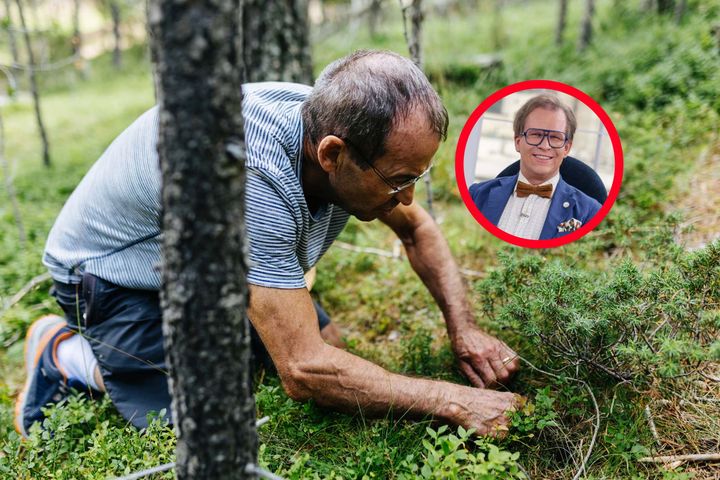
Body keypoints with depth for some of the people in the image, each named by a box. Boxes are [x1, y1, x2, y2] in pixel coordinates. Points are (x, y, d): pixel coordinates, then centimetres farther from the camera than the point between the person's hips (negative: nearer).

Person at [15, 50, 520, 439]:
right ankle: (66, 353, 9)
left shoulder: (340, 124, -19)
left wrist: (463, 326, -13)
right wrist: (454, 402, -33)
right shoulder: (251, 174, -43)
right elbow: (304, 372, -39)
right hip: (115, 271, -7)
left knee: (335, 355, 4)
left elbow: (418, 229, 0)